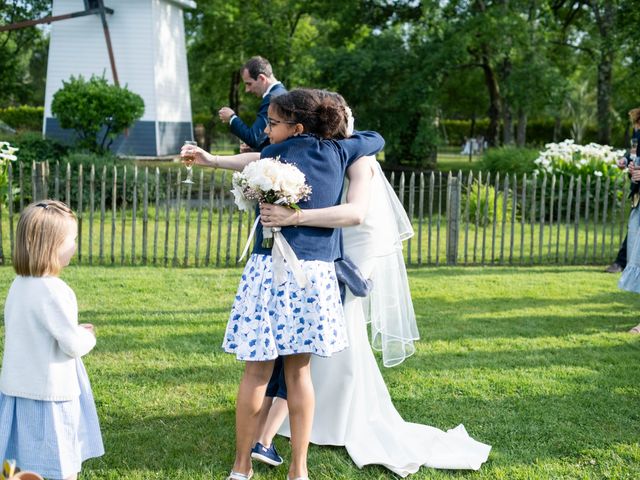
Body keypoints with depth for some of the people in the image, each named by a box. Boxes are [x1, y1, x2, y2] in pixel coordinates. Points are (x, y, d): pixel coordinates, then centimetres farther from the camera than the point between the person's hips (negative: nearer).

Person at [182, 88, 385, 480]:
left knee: (257, 371, 6)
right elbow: (376, 139, 27)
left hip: (271, 270, -3)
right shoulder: (338, 152, 8)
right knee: (299, 371, 12)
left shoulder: (275, 154, 0)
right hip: (315, 273, 3)